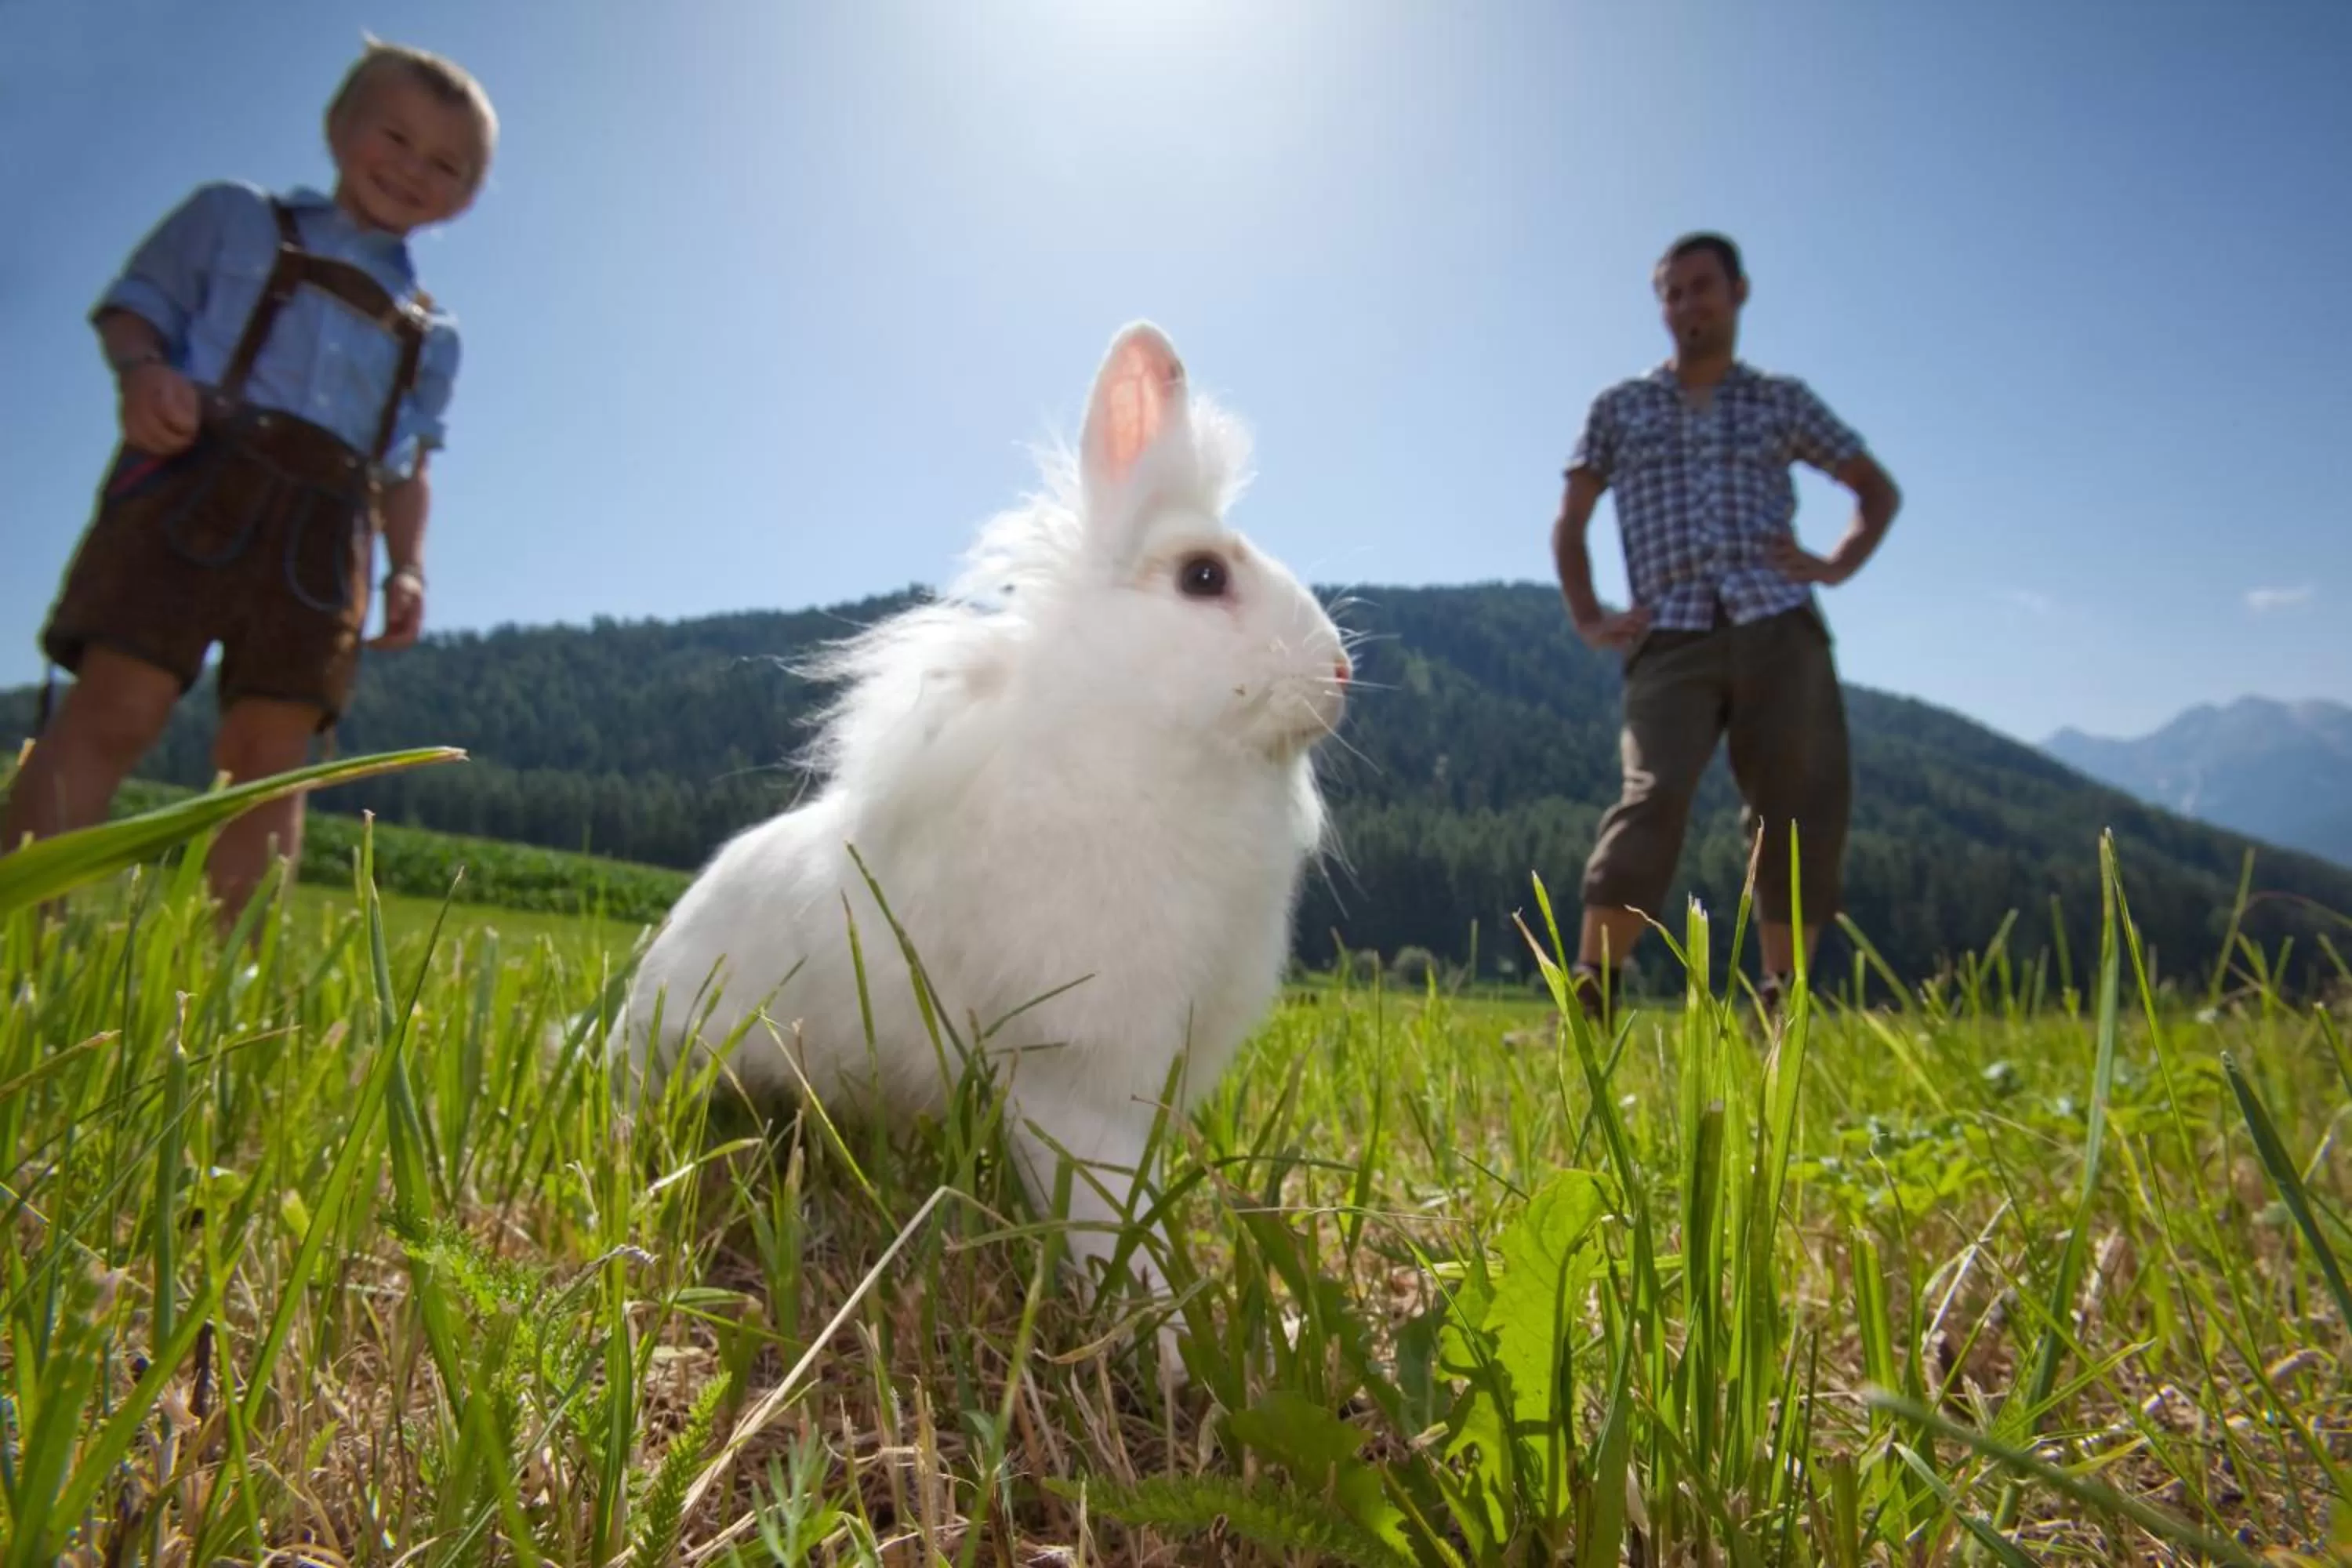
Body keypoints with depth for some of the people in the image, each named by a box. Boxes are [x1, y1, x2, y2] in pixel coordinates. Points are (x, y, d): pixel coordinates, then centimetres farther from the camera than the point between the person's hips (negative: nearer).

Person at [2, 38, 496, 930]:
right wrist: (143, 371, -11)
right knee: (115, 706, -14)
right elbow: (135, 305, 11)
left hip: (324, 528, 2)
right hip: (196, 477, -2)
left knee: (269, 756, -4)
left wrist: (407, 567, 5)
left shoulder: (430, 333, 24)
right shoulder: (236, 218, 18)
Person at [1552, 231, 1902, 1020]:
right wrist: (1587, 619, 7)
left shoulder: (1782, 400, 18)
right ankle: (1588, 1004, -22)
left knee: (1800, 813, -2)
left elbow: (1879, 489, 26)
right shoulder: (1620, 408, 17)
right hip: (1672, 638, -2)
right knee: (1654, 797, -21)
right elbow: (1569, 525, 20)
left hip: (1778, 628, 2)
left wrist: (1837, 565, 8)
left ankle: (1779, 1009, 9)